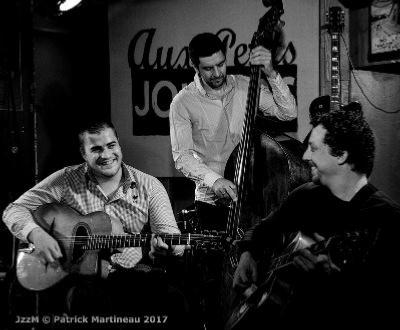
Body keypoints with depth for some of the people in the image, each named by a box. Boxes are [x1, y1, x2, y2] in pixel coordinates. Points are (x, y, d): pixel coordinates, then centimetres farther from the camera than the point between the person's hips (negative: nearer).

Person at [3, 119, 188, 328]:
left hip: (135, 275, 1)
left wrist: (164, 248, -25)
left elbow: (172, 236, -1)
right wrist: (36, 234, -15)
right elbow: (14, 210, 5)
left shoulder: (149, 186, 6)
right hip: (84, 278, -1)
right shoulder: (67, 181, 4)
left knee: (172, 301, -28)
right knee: (89, 301, -36)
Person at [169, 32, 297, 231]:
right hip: (212, 201, -2)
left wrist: (271, 75, -15)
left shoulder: (245, 86, 2)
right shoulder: (183, 103, -7)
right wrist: (213, 180, -29)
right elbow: (182, 156, -13)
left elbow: (288, 112, -3)